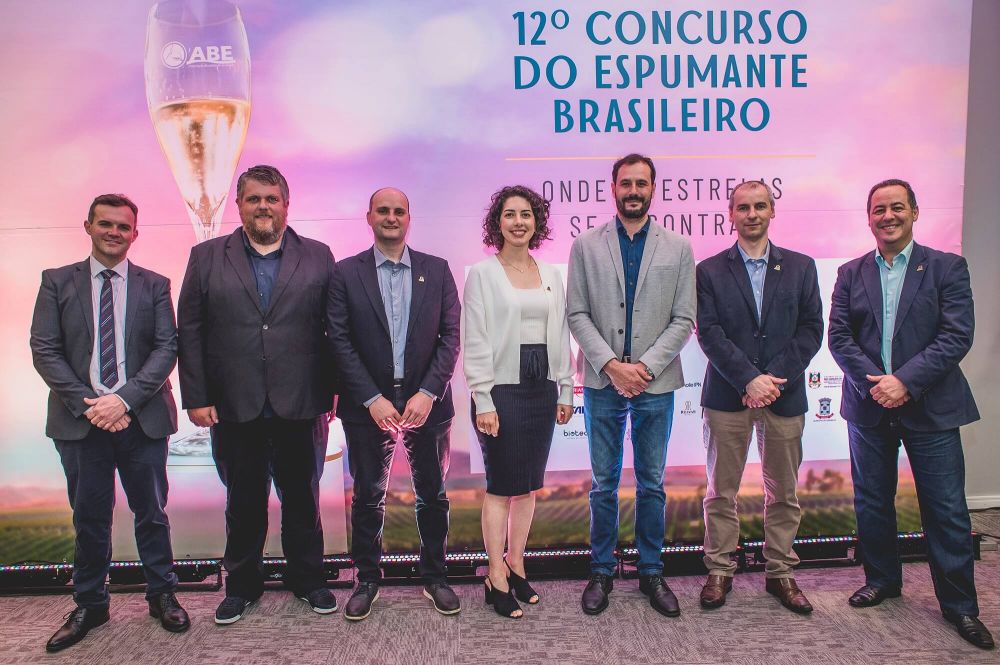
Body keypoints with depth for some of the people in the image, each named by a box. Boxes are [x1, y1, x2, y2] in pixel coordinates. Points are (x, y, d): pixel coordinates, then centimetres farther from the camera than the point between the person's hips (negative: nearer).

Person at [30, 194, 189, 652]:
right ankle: (90, 605, 28)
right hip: (80, 420, 1)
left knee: (151, 512, 10)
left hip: (142, 419, 0)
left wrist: (124, 398, -15)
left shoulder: (154, 285, 4)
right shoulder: (57, 282, 5)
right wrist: (87, 404, -11)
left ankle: (161, 595, 26)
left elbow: (167, 347, -3)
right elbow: (44, 350, -1)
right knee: (89, 517, 12)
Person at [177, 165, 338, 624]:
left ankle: (308, 579, 30)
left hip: (299, 407, 0)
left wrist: (331, 393, -4)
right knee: (243, 501, 14)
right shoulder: (207, 257, 5)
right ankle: (242, 585, 32)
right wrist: (196, 398, -3)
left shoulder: (318, 257, 3)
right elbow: (189, 332, 2)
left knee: (302, 497, 13)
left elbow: (334, 330, 0)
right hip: (233, 408, 1)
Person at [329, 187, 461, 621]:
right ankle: (367, 579, 28)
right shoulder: (346, 273, 1)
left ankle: (435, 576, 29)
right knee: (368, 497, 11)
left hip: (426, 402, 1)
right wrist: (373, 399, -12)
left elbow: (451, 336, -2)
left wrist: (428, 393, -12)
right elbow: (340, 342, -4)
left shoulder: (437, 271, 4)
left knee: (432, 495, 12)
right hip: (368, 405, -1)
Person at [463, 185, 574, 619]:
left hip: (542, 388, 5)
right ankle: (497, 577, 13)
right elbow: (475, 341, -8)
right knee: (501, 485, 1)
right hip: (502, 389, -5)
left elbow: (561, 335, 12)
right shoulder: (482, 273, -3)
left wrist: (565, 390, 9)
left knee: (529, 483, 11)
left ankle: (516, 565, 25)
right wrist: (483, 400, -13)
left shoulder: (551, 276, 10)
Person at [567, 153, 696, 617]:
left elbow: (683, 319, 0)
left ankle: (651, 573, 25)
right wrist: (611, 365, -12)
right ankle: (601, 572, 23)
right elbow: (577, 314, -2)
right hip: (603, 382, 0)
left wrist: (646, 366, -11)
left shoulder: (678, 248, 4)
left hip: (656, 383, 1)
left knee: (652, 484, 11)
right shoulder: (586, 246, 3)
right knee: (604, 484, 9)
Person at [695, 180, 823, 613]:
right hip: (727, 396, -1)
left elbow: (811, 329, 2)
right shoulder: (709, 271, 3)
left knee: (783, 492, 10)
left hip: (785, 395, 2)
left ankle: (780, 573, 25)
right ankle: (720, 571, 19)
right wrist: (749, 379, -15)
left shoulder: (800, 267, 8)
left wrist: (774, 378, -10)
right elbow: (709, 334, -5)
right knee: (721, 491, 6)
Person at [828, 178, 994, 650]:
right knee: (872, 502, 13)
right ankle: (882, 580, 32)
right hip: (869, 407, 3)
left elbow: (957, 335, -10)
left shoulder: (947, 268, 0)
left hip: (930, 409, -2)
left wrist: (905, 381, -19)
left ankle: (959, 605, 20)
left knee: (946, 509, 4)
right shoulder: (850, 274, 7)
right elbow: (838, 337, 0)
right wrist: (873, 383, -14)